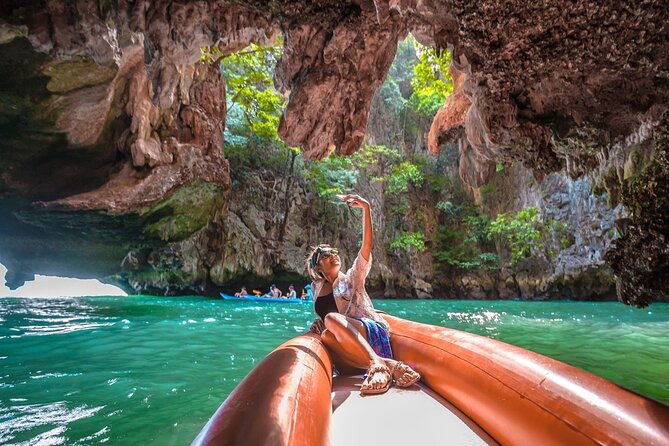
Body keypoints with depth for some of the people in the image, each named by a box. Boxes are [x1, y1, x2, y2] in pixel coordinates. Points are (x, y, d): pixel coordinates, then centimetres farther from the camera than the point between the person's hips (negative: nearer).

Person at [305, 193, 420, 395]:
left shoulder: (351, 278, 7)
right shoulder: (316, 288, 19)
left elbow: (367, 245, -7)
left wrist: (366, 208, -18)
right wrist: (318, 322, 4)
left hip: (373, 332, -3)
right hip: (348, 343, 3)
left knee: (332, 319, -31)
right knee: (325, 336, -33)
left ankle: (376, 364, -41)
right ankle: (387, 366, -38)